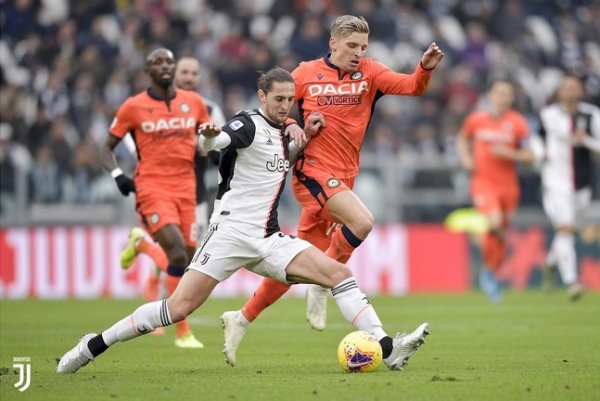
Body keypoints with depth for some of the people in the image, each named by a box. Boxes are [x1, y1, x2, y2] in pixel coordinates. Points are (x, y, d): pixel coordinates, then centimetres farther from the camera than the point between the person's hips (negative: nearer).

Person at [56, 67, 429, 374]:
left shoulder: (281, 131, 15)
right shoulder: (249, 124, -7)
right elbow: (215, 143, -29)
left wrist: (305, 137, 19)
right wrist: (210, 135, -53)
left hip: (268, 239, 7)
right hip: (232, 231, -7)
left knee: (339, 274, -7)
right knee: (179, 307, -16)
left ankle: (387, 349, -11)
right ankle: (94, 345, -5)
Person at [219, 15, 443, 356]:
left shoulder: (369, 73, 4)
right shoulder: (307, 74, -1)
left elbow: (412, 86, -9)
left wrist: (425, 68, -29)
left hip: (343, 179, 4)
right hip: (314, 172, -4)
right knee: (362, 222, -29)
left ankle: (242, 319, 22)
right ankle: (321, 288, -10)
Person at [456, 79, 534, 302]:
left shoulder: (517, 123, -1)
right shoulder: (476, 119, 3)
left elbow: (529, 156, 0)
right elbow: (463, 139, 23)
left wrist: (509, 154, -17)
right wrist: (465, 158, 4)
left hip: (508, 184, 2)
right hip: (483, 182, -2)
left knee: (501, 233, 9)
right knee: (494, 223, -26)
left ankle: (490, 274, 32)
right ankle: (488, 270, -4)